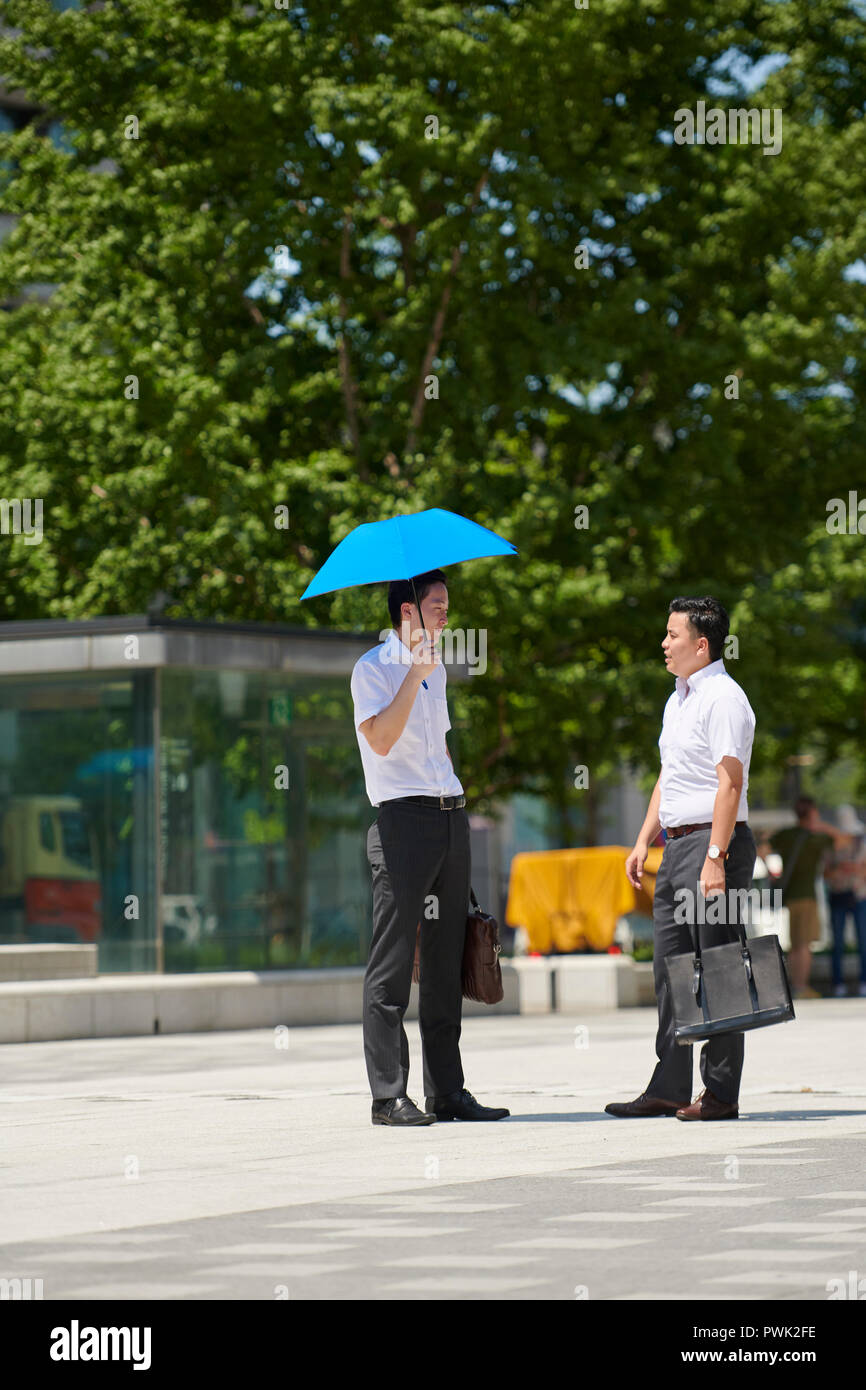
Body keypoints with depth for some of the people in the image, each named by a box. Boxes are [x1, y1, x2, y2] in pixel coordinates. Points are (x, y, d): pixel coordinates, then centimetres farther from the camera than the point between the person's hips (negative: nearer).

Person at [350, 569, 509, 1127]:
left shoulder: (436, 667, 20)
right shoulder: (374, 667, -4)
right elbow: (381, 738, -19)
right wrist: (414, 674, -21)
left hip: (450, 817, 8)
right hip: (403, 817, -8)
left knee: (446, 960, 8)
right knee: (393, 962, -6)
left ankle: (447, 1091, 11)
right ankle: (389, 1095, -5)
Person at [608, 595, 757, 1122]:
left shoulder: (723, 699, -12)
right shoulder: (679, 699, 18)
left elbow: (730, 783, -19)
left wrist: (715, 858, -24)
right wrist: (644, 841, 18)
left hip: (713, 840, -10)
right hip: (677, 842, 10)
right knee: (670, 969, 9)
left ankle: (721, 1093, -2)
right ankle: (669, 1088, 14)